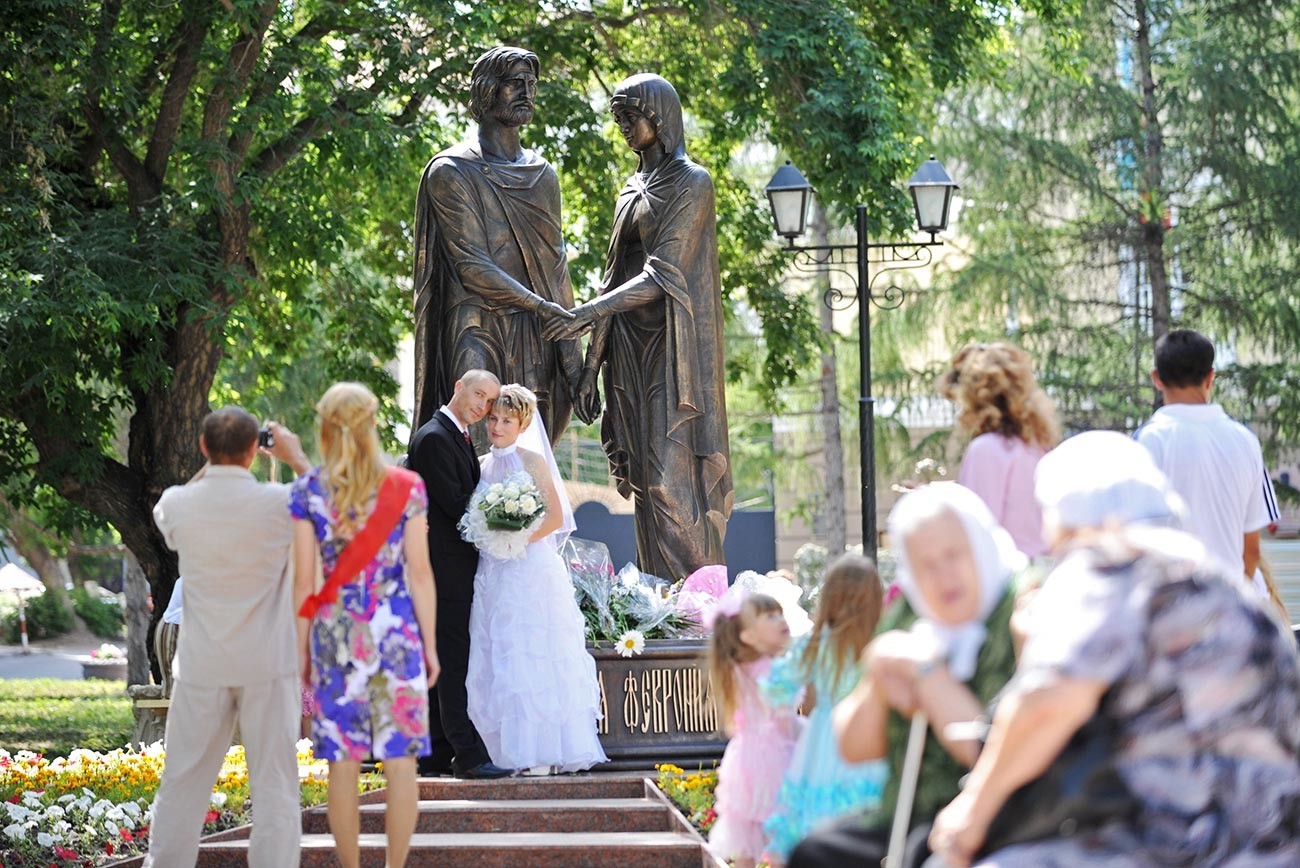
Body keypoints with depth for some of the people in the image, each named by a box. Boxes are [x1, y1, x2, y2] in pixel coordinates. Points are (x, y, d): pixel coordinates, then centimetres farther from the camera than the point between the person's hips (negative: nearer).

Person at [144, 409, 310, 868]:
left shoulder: (178, 503, -5)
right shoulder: (278, 504, -11)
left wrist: (210, 466, 22)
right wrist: (297, 457, 20)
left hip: (202, 666, 2)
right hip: (267, 666, -2)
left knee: (183, 783, 9)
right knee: (274, 784, 3)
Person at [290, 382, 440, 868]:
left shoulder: (308, 492, -2)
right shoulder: (406, 489, -2)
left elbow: (304, 580, -2)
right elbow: (420, 573, -2)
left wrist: (301, 649, 6)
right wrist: (430, 645, 5)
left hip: (336, 633, 0)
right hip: (396, 630, 0)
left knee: (343, 763, 6)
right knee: (400, 760, 4)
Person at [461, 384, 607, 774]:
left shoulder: (532, 461, -2)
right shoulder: (482, 465, 14)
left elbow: (555, 516, -7)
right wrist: (479, 535, -1)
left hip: (529, 571, -6)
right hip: (492, 576, 6)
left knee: (533, 660, -7)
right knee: (497, 664, 3)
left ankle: (543, 753, -4)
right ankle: (510, 752, 6)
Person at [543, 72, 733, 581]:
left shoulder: (691, 184, -6)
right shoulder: (633, 189, 17)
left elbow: (663, 275, -15)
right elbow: (617, 278, 16)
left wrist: (592, 311, -24)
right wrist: (592, 363, 11)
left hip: (673, 351, -7)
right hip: (631, 351, 7)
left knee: (670, 481, -13)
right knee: (646, 481, 4)